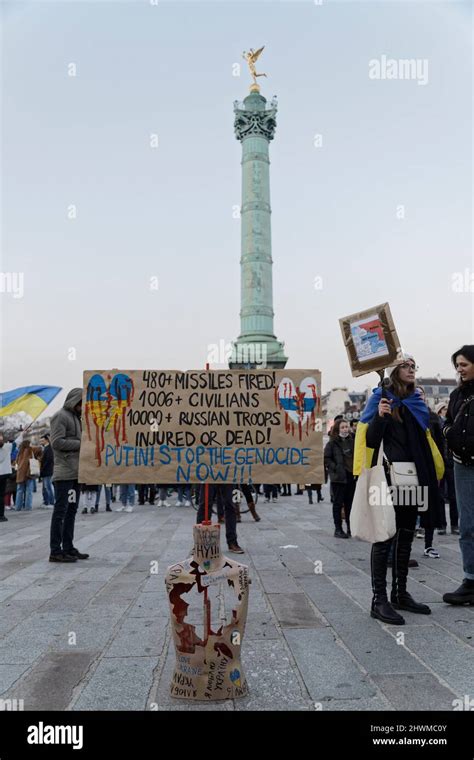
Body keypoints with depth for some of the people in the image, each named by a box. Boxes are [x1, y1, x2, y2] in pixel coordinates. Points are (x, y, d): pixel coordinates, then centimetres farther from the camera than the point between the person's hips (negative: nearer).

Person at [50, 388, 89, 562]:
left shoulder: (76, 417, 21)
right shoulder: (60, 416, -7)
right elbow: (57, 442, -16)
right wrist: (80, 444, -14)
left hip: (76, 473, 9)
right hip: (64, 473, -9)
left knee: (71, 510, 11)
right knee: (61, 510, -6)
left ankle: (68, 548, 18)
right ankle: (56, 551, -1)